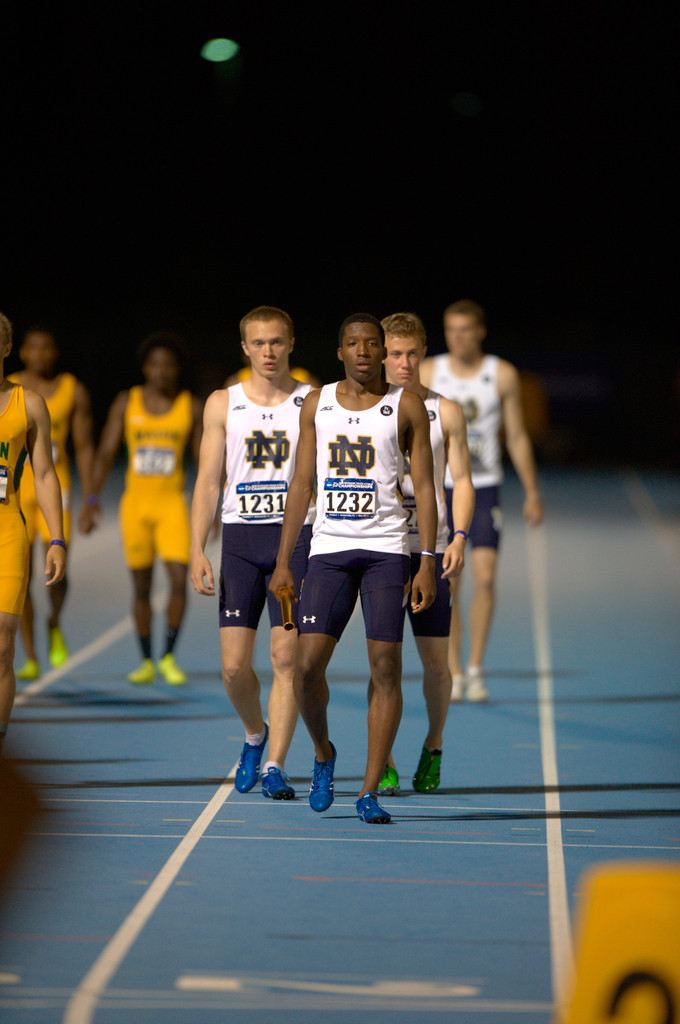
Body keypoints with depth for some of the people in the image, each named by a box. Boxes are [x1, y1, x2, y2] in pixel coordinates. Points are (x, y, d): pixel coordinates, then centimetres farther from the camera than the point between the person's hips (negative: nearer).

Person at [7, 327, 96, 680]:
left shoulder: (74, 392, 2)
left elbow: (84, 448, 4)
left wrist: (89, 502, -1)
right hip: (13, 489, 0)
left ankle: (54, 625, 20)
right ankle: (30, 659, 8)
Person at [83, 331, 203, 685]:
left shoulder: (191, 407, 0)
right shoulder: (126, 403, 1)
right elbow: (105, 453, -1)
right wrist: (92, 500, -10)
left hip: (172, 504, -1)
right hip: (135, 503, 1)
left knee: (179, 580, -13)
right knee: (141, 586, 5)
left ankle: (168, 657, 3)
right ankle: (146, 662, 18)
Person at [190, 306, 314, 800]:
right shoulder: (223, 404, 8)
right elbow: (208, 481, 8)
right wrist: (198, 551, -1)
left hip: (297, 537, -1)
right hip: (240, 537, 1)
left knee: (287, 655, -8)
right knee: (234, 664, -2)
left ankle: (274, 766, -3)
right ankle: (255, 733, 27)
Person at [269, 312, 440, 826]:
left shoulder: (406, 406, 2)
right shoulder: (317, 403, 10)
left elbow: (424, 486, 0)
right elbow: (302, 484, 13)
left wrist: (428, 562, -8)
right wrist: (283, 562, 8)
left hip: (386, 548, -2)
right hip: (329, 548, 2)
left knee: (385, 667, -5)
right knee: (308, 666, -8)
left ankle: (369, 792, 0)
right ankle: (323, 753, 20)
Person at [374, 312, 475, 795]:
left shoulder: (446, 413, 6)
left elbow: (462, 481, 5)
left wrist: (459, 538, -10)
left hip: (431, 549, 0)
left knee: (436, 662, 1)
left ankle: (433, 747, 24)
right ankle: (384, 764, 1)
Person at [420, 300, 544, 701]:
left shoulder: (503, 375, 3)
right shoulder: (428, 373, 3)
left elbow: (517, 437, 7)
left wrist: (532, 493, 6)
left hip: (484, 487, 0)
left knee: (485, 577, -12)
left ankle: (476, 667, 1)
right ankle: (454, 673, 8)